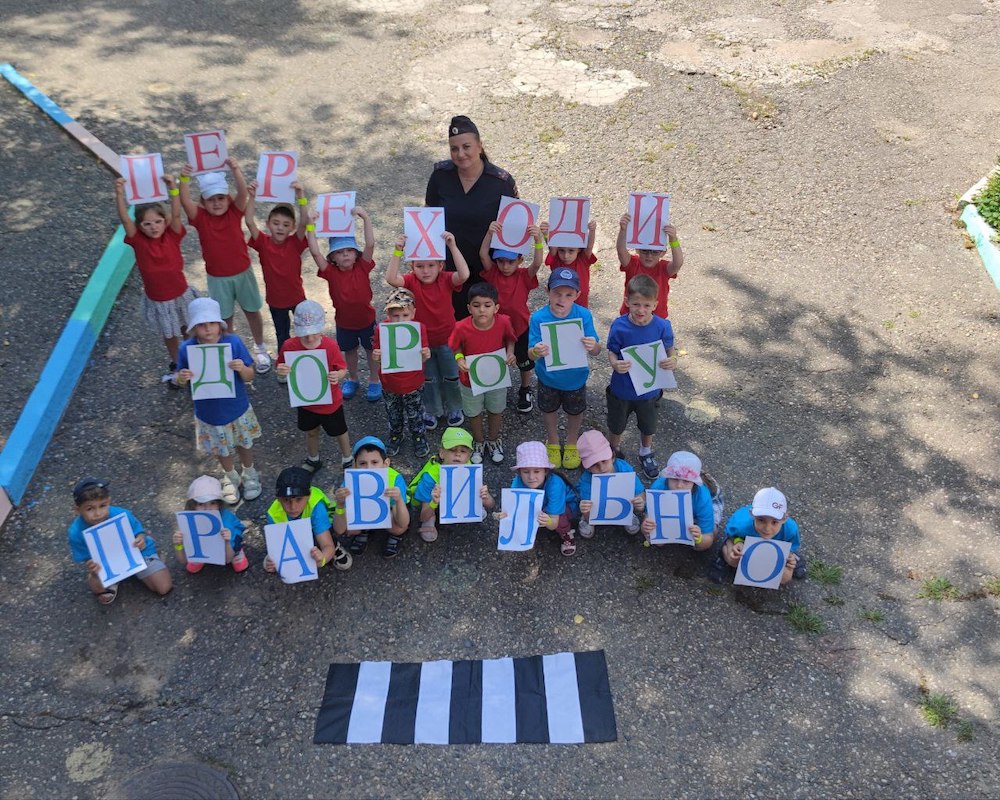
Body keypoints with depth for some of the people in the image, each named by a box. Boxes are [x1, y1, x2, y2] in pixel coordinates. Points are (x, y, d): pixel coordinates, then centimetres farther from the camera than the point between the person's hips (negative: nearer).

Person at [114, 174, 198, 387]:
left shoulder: (172, 236, -16)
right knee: (169, 336, 20)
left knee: (189, 331, 21)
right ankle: (175, 366, 44)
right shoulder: (138, 241, -16)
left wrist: (172, 188, -45)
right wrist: (120, 194, -45)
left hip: (181, 295, 0)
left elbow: (176, 214, -31)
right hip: (157, 300, 0)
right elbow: (124, 219, -30)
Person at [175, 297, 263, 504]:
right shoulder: (187, 348, -19)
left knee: (244, 444, 24)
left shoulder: (233, 342, -21)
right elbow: (181, 380, -5)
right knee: (221, 450, 25)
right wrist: (181, 378, -29)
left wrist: (242, 368, -36)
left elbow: (250, 377, -14)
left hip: (237, 409, -1)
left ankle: (250, 475, 54)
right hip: (209, 413, 1)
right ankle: (231, 477, 55)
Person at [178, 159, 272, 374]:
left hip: (243, 272, 0)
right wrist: (184, 179, -49)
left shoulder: (234, 211, -12)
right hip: (217, 278, 0)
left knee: (252, 311, 17)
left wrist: (235, 170, -47)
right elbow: (185, 201, -32)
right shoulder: (200, 217, -12)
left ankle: (260, 349, 39)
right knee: (225, 318, 14)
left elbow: (243, 192, -30)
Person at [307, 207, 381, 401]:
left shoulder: (362, 268, -19)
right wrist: (311, 227, -31)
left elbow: (370, 244, -31)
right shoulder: (331, 272, -18)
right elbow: (315, 253, -29)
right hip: (344, 322, 1)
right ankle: (352, 379, 46)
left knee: (371, 350, 18)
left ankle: (374, 381, 39)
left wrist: (365, 218, -38)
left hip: (366, 319, -1)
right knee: (349, 351, 23)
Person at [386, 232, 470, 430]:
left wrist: (452, 246, -43)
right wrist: (398, 251, -43)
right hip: (422, 341, 1)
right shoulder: (411, 281, -16)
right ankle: (431, 410, 42)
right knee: (428, 379, 21)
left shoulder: (446, 280, -18)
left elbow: (464, 275, -38)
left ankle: (454, 409, 43)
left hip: (447, 339, 0)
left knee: (451, 377, 19)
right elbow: (391, 279, -35)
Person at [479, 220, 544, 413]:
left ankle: (525, 392, 42)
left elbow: (537, 263, -35)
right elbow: (483, 255, -29)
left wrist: (538, 240, -52)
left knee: (525, 363, 18)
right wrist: (489, 233, -45)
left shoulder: (524, 275, -16)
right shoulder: (492, 273, -13)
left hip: (521, 326, -1)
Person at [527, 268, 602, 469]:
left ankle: (572, 442, 56)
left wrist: (593, 346, -45)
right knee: (549, 410, 26)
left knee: (575, 411, 25)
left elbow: (596, 351, -21)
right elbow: (531, 354, -26)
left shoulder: (584, 315, -24)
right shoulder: (538, 318, -25)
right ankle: (553, 442, 55)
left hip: (576, 377, 0)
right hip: (548, 377, 0)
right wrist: (536, 352, -50)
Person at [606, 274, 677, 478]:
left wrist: (672, 361, -29)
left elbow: (669, 352, -7)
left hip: (649, 389, 1)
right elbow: (612, 353, -13)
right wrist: (615, 364, -34)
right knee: (616, 426, 23)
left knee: (648, 426, 26)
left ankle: (646, 454, 56)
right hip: (621, 388, -1)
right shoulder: (619, 326, -23)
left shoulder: (663, 326, -20)